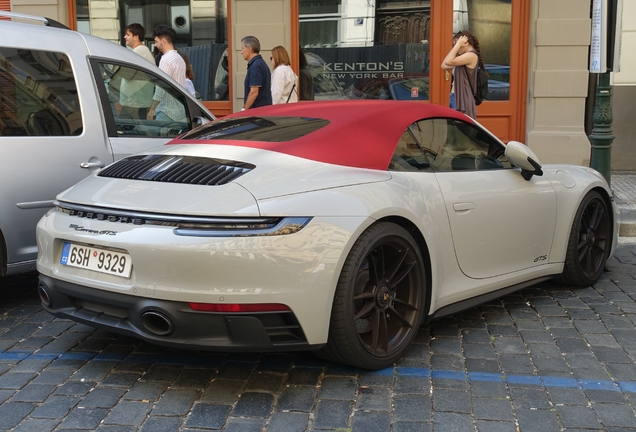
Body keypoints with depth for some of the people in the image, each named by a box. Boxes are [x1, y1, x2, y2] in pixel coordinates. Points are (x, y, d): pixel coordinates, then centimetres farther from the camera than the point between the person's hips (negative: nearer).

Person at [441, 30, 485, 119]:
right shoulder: (465, 57, 18)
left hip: (463, 99, -10)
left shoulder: (471, 55, -10)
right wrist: (456, 46, 15)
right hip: (456, 98, 10)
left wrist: (458, 44, -10)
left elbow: (448, 62, -22)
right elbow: (444, 66, 16)